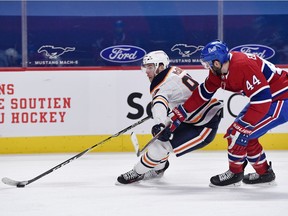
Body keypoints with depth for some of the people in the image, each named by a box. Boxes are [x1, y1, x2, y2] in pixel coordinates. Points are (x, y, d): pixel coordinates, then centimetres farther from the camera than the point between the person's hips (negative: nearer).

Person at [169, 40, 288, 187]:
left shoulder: (243, 66, -29)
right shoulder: (219, 70, -1)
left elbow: (262, 101, -31)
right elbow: (203, 93, 12)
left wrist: (242, 125, -26)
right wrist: (180, 113, 11)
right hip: (266, 98, 10)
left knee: (239, 133, -11)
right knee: (245, 133, 13)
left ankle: (235, 173, 6)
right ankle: (264, 173, 25)